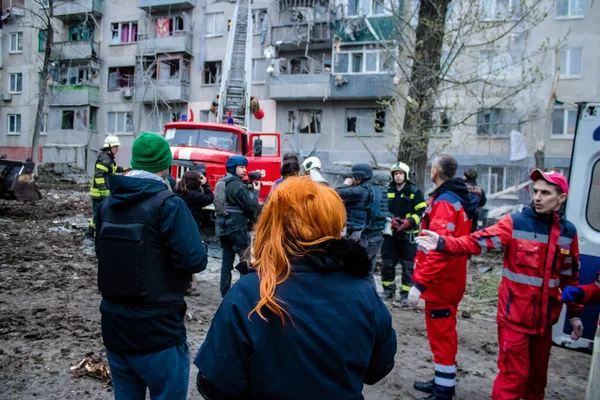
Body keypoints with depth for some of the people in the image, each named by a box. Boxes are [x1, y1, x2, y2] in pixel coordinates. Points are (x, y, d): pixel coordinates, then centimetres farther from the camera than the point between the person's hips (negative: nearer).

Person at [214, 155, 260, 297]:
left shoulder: (222, 182, 13)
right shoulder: (236, 184, -14)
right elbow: (251, 205, -14)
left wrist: (248, 189, 7)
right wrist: (255, 191, 2)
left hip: (223, 227, 9)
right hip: (236, 227, -8)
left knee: (227, 259, 11)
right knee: (246, 259, 0)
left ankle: (225, 292, 15)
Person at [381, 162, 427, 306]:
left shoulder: (414, 191, -2)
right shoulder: (387, 191, 8)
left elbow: (422, 211, -3)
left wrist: (409, 221, -17)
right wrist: (389, 220, -6)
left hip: (408, 234, -3)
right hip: (390, 233, 3)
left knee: (408, 266, 1)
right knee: (387, 263, 7)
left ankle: (405, 294, 9)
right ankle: (388, 290, 23)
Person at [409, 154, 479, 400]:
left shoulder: (443, 203, -21)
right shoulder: (459, 199, 11)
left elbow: (438, 249, -29)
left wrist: (419, 282, -27)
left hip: (440, 281, -10)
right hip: (450, 279, 10)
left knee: (440, 334, 0)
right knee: (444, 332, 19)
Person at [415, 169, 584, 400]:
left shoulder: (568, 232, 3)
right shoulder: (515, 223, -11)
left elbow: (570, 277, 13)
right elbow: (476, 241, -24)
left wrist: (574, 312, 16)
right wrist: (442, 243, -39)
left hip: (544, 318, 5)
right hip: (515, 316, -4)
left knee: (538, 374, 20)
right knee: (514, 376, 0)